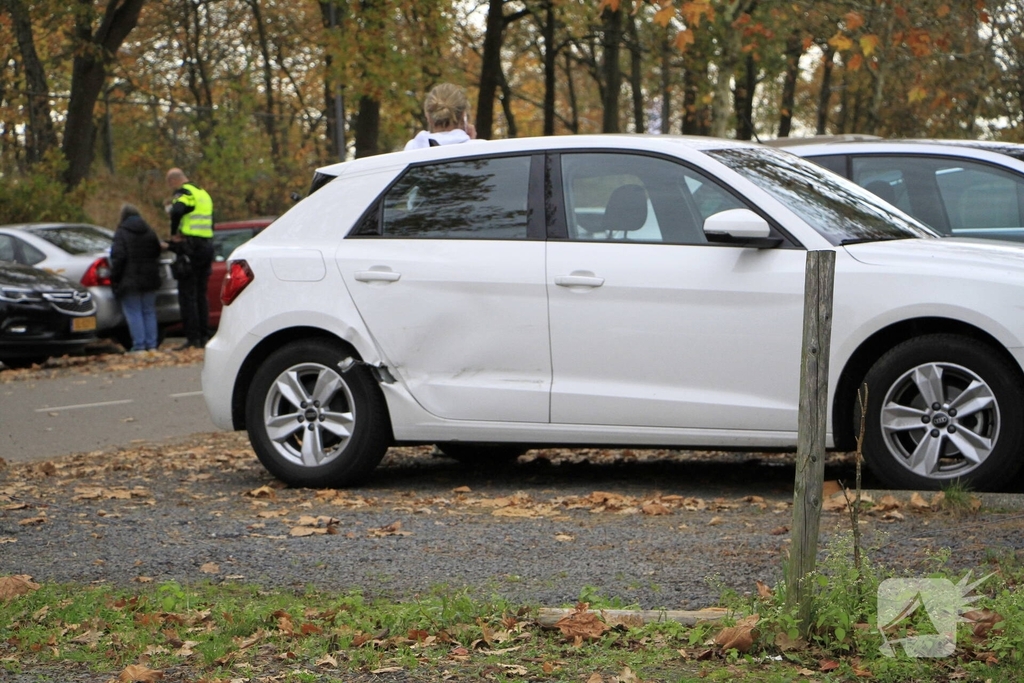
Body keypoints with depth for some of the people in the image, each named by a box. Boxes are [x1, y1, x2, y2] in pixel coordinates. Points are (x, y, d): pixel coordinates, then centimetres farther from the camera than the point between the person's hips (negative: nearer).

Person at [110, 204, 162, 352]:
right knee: (149, 312, 11)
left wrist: (114, 278, -8)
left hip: (130, 281, -6)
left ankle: (139, 345, -8)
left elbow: (118, 257, -14)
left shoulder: (121, 233, -9)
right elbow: (157, 253, 20)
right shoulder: (149, 232, 11)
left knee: (134, 313, -3)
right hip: (149, 280, 6)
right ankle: (151, 344, 9)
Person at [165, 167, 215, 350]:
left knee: (187, 295, -5)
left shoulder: (184, 193, -8)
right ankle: (204, 336, 14)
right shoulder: (203, 194, 19)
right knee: (201, 295, 14)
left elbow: (177, 212, -30)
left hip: (190, 249, -8)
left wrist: (175, 233, -14)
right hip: (207, 246, 8)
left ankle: (192, 338, -8)